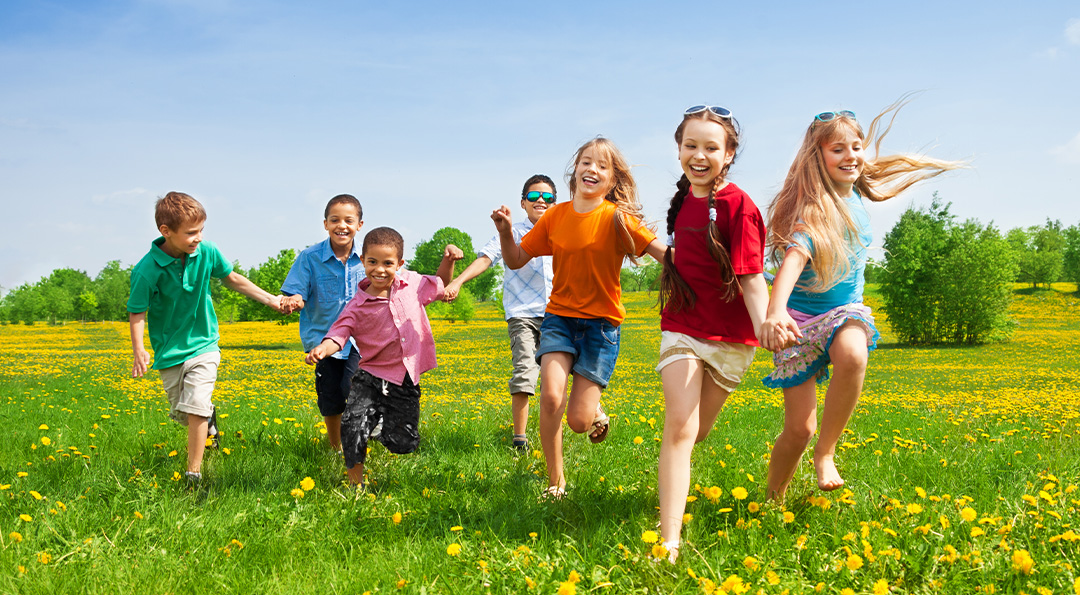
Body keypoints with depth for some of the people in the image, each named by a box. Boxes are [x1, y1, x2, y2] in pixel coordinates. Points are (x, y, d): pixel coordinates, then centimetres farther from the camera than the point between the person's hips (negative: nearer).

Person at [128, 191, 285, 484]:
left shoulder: (207, 252, -11)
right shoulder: (147, 270, -21)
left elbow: (232, 279, 6)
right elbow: (137, 312, -14)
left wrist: (271, 299, 7)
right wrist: (139, 350, -29)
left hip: (203, 345, 0)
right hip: (170, 351, 0)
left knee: (196, 406, -14)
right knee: (181, 413, 11)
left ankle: (194, 473, -4)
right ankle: (209, 418, 46)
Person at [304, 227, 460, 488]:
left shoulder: (411, 284, 1)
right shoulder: (357, 306, -9)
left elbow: (440, 287, 19)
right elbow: (338, 334, -16)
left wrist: (448, 261, 2)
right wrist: (321, 349, -38)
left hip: (406, 382, 2)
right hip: (371, 378, -2)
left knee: (403, 443, 5)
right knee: (353, 428, -22)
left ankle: (382, 426, 41)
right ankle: (355, 483, 0)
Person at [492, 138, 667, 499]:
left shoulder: (617, 218, -10)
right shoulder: (556, 216, 2)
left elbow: (665, 254, -17)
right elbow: (516, 261, 8)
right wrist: (505, 231, -10)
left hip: (601, 323, -2)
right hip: (559, 317, 3)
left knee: (578, 422, -7)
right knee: (550, 396, -21)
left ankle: (595, 408, 34)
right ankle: (555, 481, 1)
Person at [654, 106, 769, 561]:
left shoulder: (737, 205, -17)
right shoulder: (683, 197, 2)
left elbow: (752, 278, -23)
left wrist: (765, 327, -37)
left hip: (729, 338, -3)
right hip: (682, 327, 3)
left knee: (695, 431, 11)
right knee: (679, 427, -13)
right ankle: (668, 542, -17)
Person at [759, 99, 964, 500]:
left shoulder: (854, 196, 1)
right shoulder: (814, 210, -20)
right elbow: (794, 258, -41)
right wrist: (775, 312, -56)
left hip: (845, 312, 4)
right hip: (800, 318, -4)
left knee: (853, 355, -35)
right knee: (799, 428, -5)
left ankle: (825, 452, -18)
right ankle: (773, 501, 21)